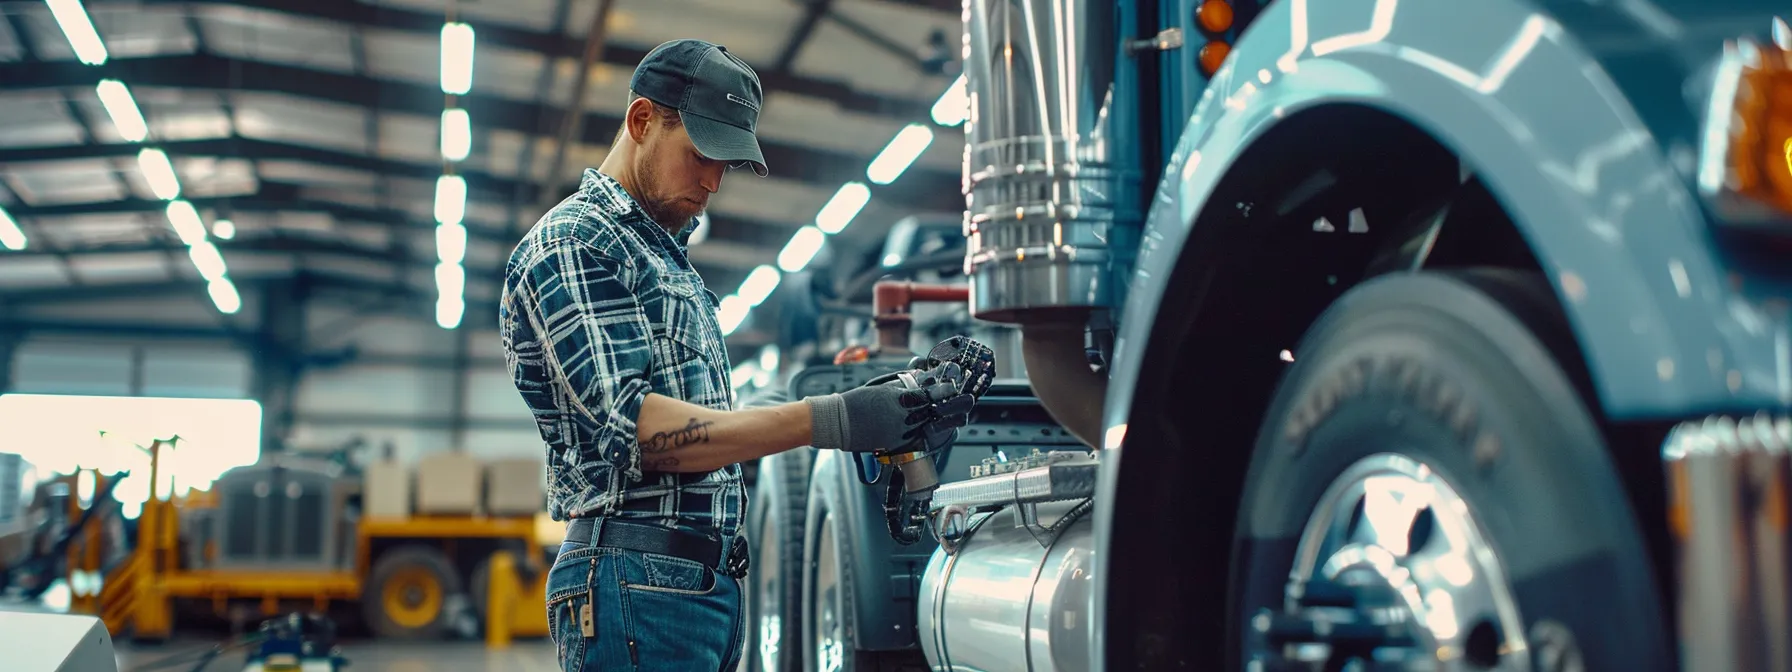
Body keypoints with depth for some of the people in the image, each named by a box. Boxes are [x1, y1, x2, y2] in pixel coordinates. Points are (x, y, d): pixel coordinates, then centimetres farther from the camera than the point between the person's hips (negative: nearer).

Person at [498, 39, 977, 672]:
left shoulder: (667, 255, 23)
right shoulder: (572, 243, -7)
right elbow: (635, 430, -19)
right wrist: (830, 421, -25)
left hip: (711, 580, 9)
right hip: (636, 578, -9)